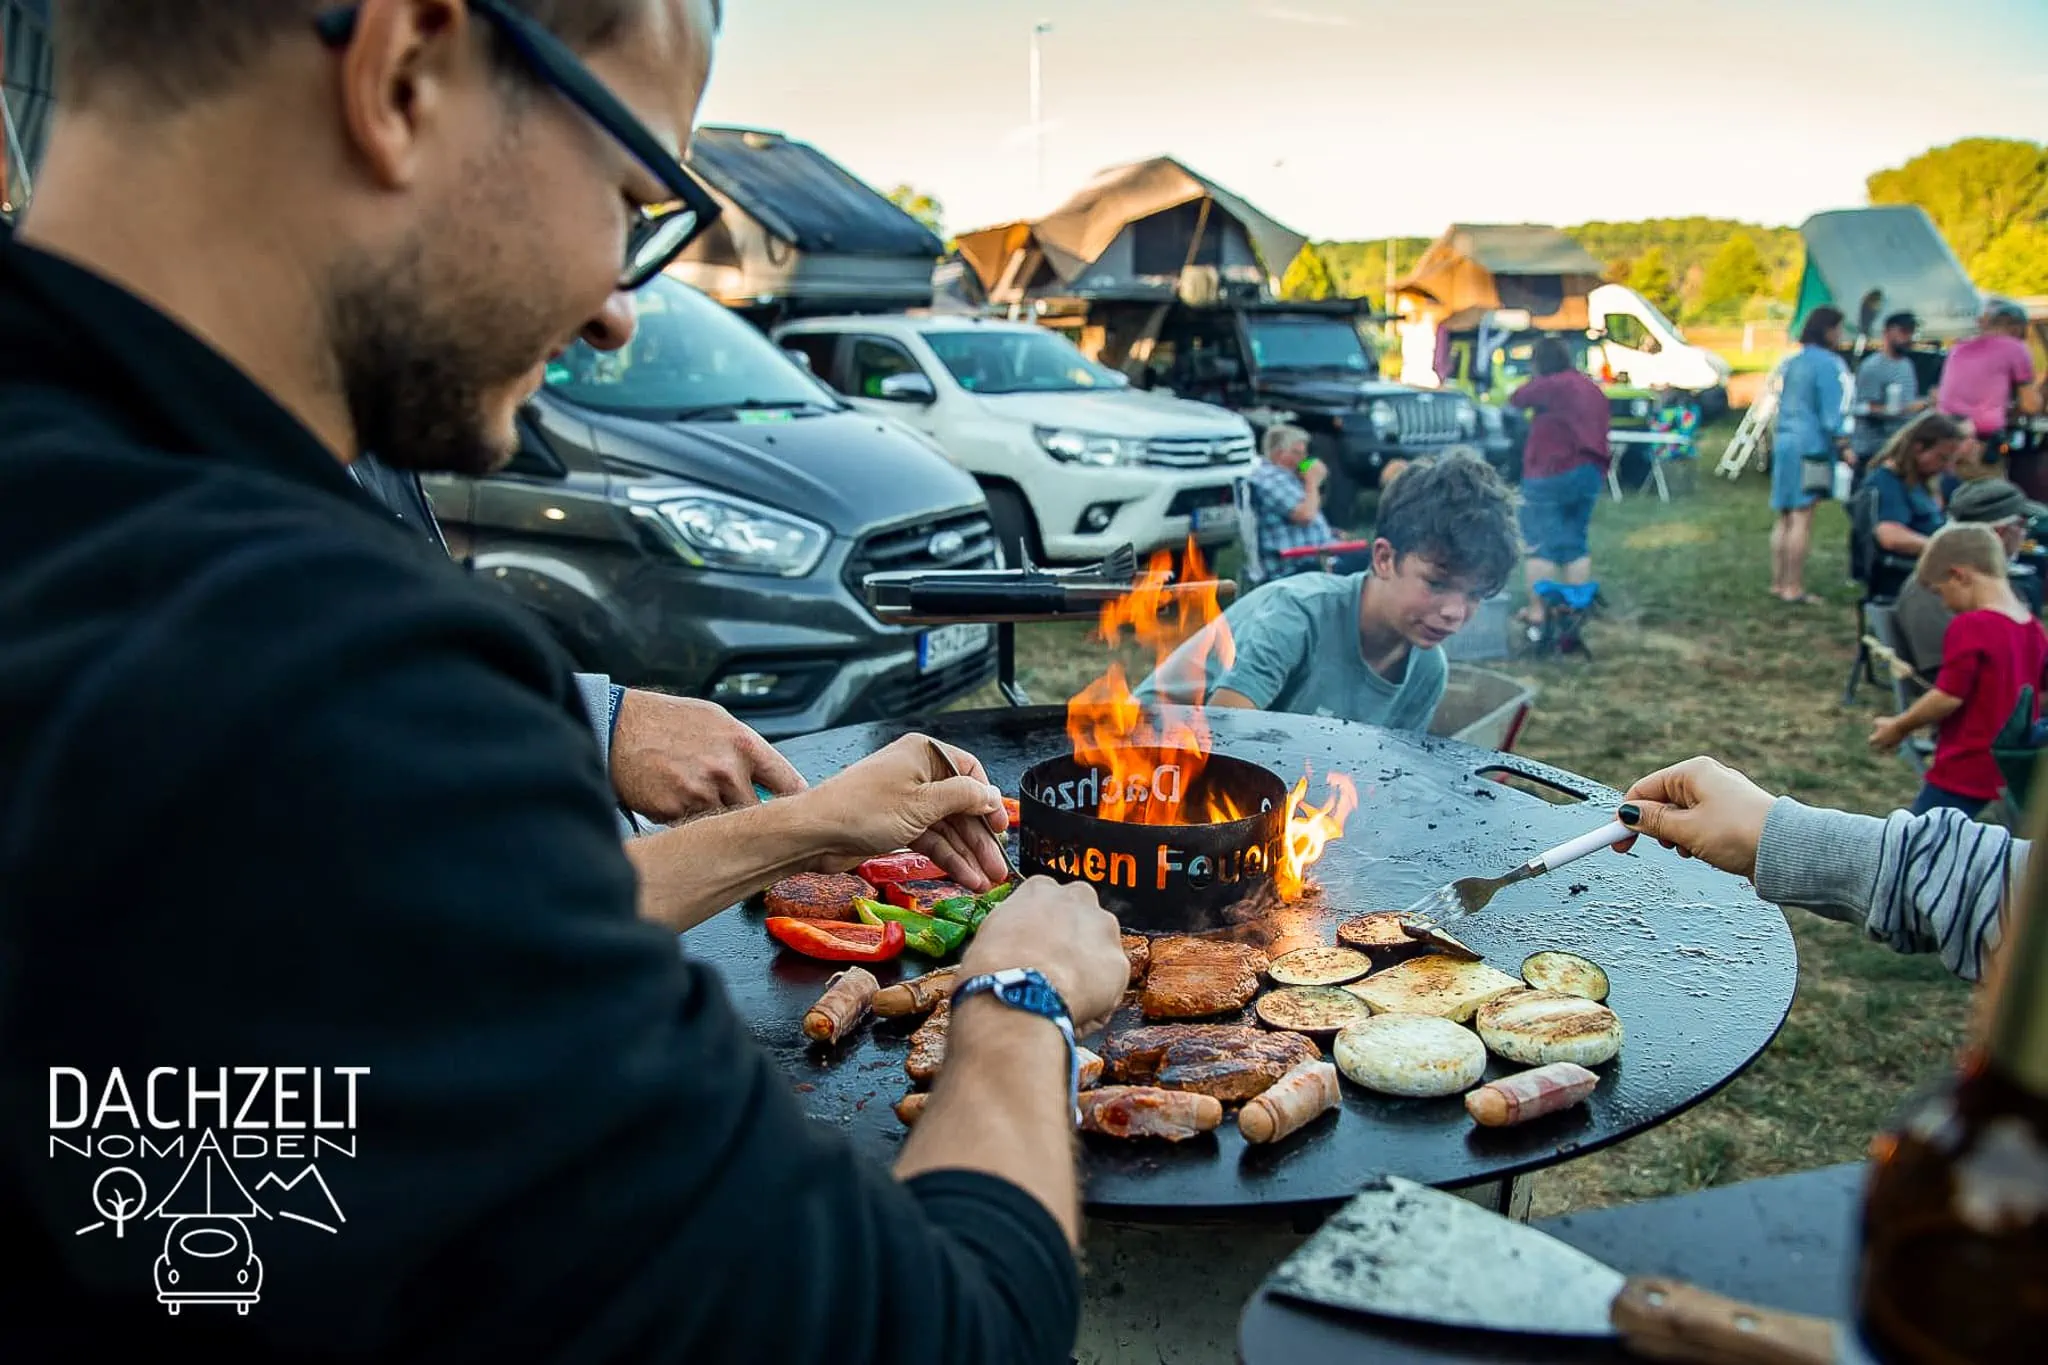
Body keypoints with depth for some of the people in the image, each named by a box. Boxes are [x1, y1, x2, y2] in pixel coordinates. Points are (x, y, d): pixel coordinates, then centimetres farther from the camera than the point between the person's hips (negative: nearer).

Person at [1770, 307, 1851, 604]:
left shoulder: (1793, 362, 16)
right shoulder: (1827, 364, -9)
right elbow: (1830, 412, -13)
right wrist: (1842, 445, -8)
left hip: (1784, 443, 8)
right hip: (1811, 446, -8)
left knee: (1784, 518, 12)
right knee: (1802, 519, -7)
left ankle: (1778, 583, 14)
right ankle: (1794, 588, -7)